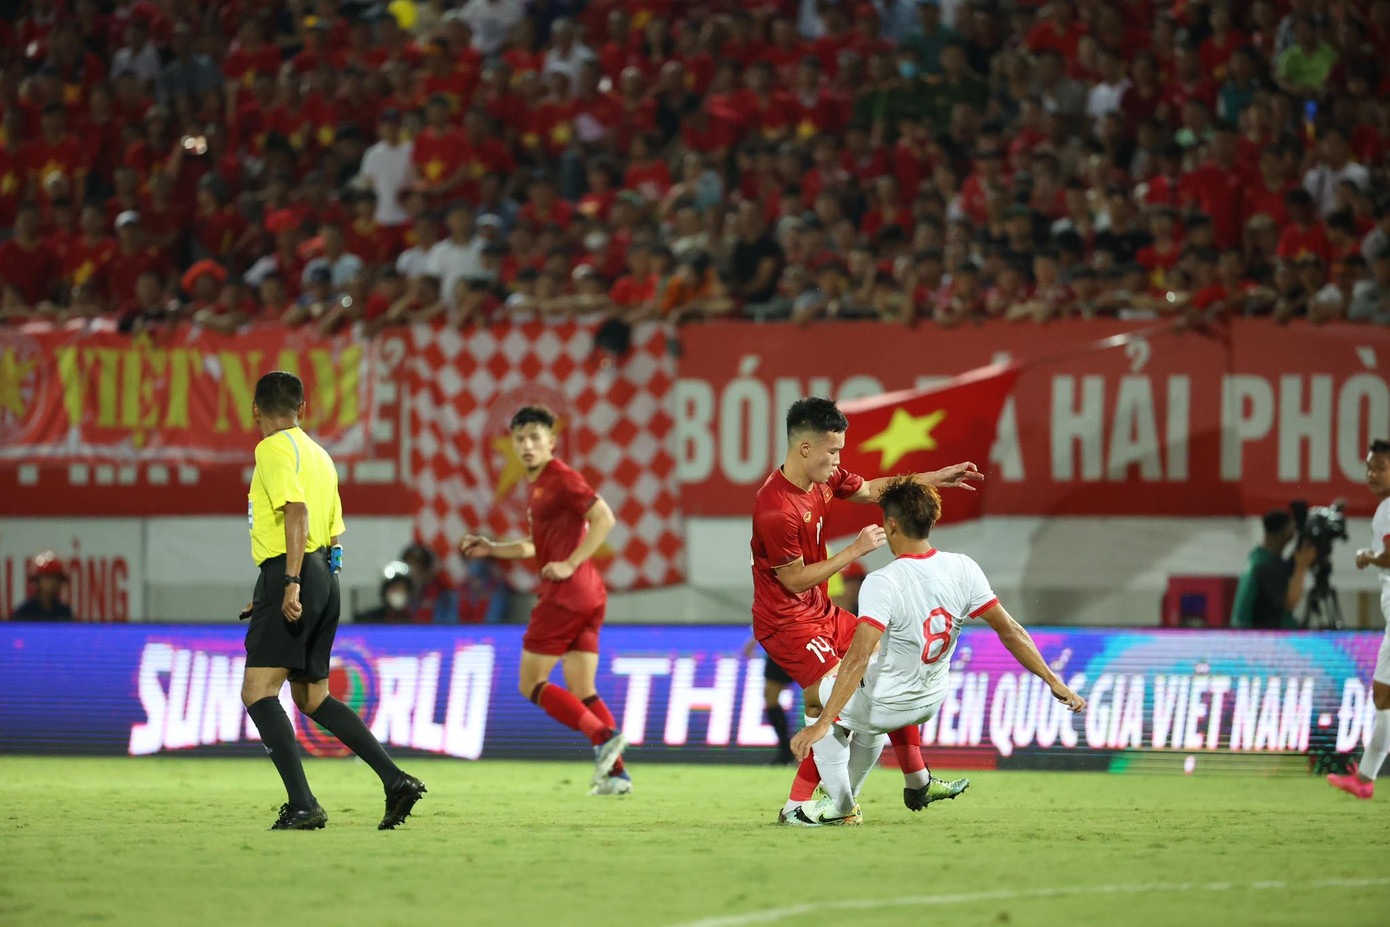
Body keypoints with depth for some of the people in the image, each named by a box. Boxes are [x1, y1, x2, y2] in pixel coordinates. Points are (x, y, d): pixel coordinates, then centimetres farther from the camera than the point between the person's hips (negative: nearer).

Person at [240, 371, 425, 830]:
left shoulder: (274, 449, -6)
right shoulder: (318, 455, 20)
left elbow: (297, 512, -21)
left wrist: (291, 582, -28)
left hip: (291, 574, -9)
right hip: (324, 578, 9)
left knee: (258, 692, -10)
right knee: (312, 697, 15)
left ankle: (302, 805, -21)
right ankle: (395, 780, 8)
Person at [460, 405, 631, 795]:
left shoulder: (560, 478, -9)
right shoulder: (537, 486, 20)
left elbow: (604, 518, -19)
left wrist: (570, 564, -20)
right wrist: (492, 549, 22)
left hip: (566, 591, -10)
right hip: (589, 595, 10)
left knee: (531, 683, -4)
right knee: (582, 692, 9)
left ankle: (603, 736, -16)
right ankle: (615, 771, 3)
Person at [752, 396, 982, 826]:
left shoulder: (823, 479, -1)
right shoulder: (776, 509, -28)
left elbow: (871, 489, 19)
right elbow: (796, 580, -22)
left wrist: (934, 479, 15)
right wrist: (855, 551, -19)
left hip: (821, 612, 10)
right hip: (786, 622, -10)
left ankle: (917, 781, 25)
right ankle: (796, 806, -13)